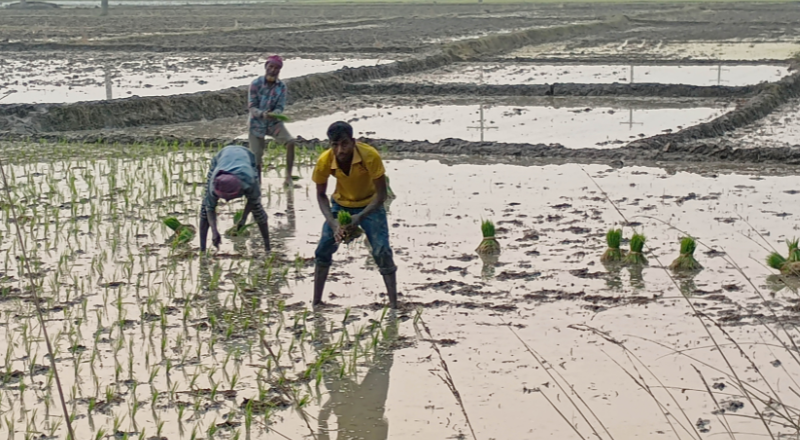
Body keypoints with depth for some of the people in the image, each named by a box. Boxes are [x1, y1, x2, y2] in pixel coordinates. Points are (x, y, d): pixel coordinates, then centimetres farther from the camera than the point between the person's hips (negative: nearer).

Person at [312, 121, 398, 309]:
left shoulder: (370, 156, -33)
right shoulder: (324, 161, -26)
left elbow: (381, 193, -25)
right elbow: (321, 195, -10)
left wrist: (359, 217, -36)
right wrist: (333, 223, -25)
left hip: (370, 205, -2)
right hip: (341, 205, 3)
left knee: (382, 252, -15)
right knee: (323, 250, -3)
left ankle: (394, 305, -7)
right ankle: (316, 303, 11)